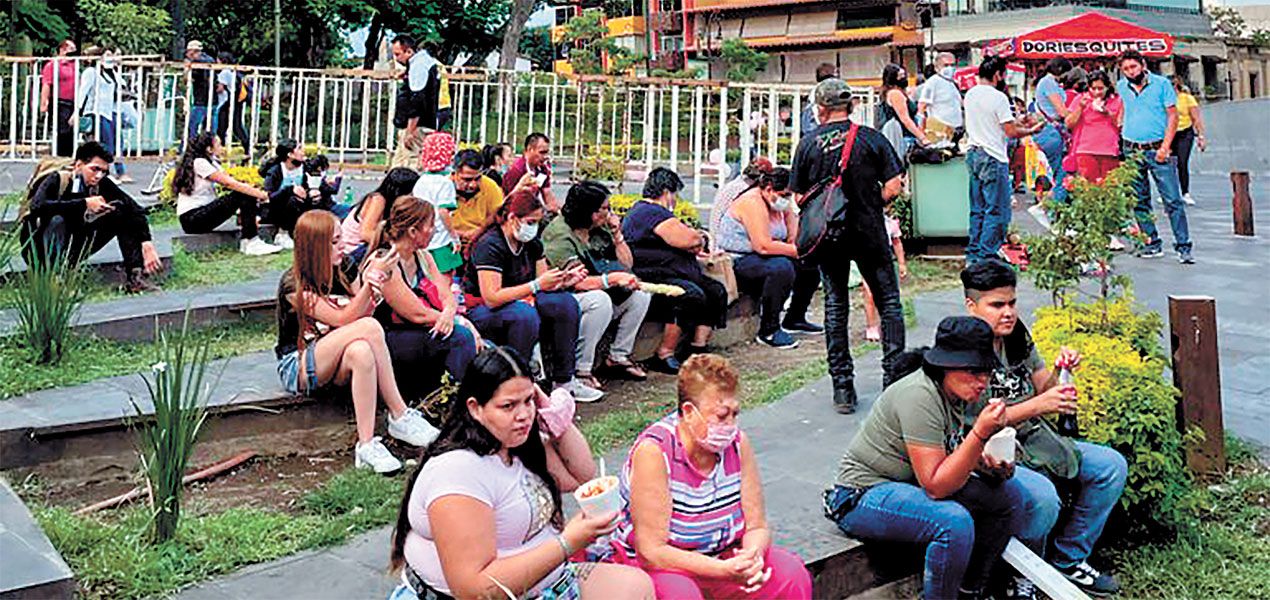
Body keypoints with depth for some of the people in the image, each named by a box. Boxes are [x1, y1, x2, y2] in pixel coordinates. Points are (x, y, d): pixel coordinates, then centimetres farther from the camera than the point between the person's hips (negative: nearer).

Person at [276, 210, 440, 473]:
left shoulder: (334, 276, 9)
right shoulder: (294, 285, -13)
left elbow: (360, 312, -1)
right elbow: (343, 319, -21)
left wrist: (372, 288, -20)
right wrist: (371, 280, -26)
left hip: (332, 368, 6)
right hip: (297, 367, -6)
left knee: (361, 352, -34)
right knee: (369, 327, -30)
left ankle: (367, 445, -37)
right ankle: (400, 417, -27)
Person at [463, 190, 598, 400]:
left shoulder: (532, 243, 2)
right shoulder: (490, 245, -23)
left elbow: (544, 284, 6)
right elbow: (492, 297, -30)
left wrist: (563, 282, -17)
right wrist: (537, 285, -31)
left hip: (520, 301, 8)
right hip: (480, 309, -8)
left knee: (566, 303, -12)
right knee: (525, 314, -36)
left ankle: (565, 380, -10)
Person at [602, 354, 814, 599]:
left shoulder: (738, 443, -6)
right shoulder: (653, 451, -23)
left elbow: (757, 527, -1)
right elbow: (652, 552, -24)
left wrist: (752, 556, -26)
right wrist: (726, 570, -32)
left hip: (721, 559, 5)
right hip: (655, 568, -5)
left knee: (792, 573, -15)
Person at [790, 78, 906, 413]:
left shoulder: (808, 144, 0)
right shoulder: (872, 138, -3)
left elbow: (799, 196, 1)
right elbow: (893, 187, -7)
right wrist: (871, 207, 9)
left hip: (828, 236, 1)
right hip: (870, 234, -1)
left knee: (835, 307, 9)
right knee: (888, 303, 10)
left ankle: (842, 386, 8)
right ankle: (894, 374, 5)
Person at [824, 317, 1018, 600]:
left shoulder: (951, 391, 3)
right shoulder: (919, 396, -25)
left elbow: (947, 455, 18)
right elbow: (936, 486, -27)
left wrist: (986, 460, -2)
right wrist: (980, 434, -33)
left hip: (911, 484, 10)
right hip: (863, 497, -10)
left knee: (1007, 495, 4)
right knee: (954, 521, -34)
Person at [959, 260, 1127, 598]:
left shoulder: (1017, 336, 7)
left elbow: (1043, 389, 11)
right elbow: (975, 423, -22)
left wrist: (1060, 372, -11)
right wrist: (1037, 406, -27)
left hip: (1034, 441, 9)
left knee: (1112, 466, 3)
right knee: (1043, 497, -34)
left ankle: (1068, 561, 13)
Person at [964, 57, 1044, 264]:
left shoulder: (970, 94, 9)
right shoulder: (998, 98, -14)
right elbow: (1010, 132, -13)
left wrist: (1017, 121, 23)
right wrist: (1032, 130, 4)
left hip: (974, 155, 8)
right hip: (993, 158, -8)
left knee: (978, 209, 13)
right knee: (997, 210, -2)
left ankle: (973, 253, 15)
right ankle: (986, 255, -3)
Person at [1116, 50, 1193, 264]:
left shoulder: (1162, 84, -1)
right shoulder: (1120, 87, 9)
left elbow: (1173, 116, -3)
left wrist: (1165, 147, -11)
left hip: (1157, 150, -4)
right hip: (1132, 152, 4)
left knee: (1173, 200, -7)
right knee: (1140, 202, 6)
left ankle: (1183, 247, -5)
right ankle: (1152, 244, 15)